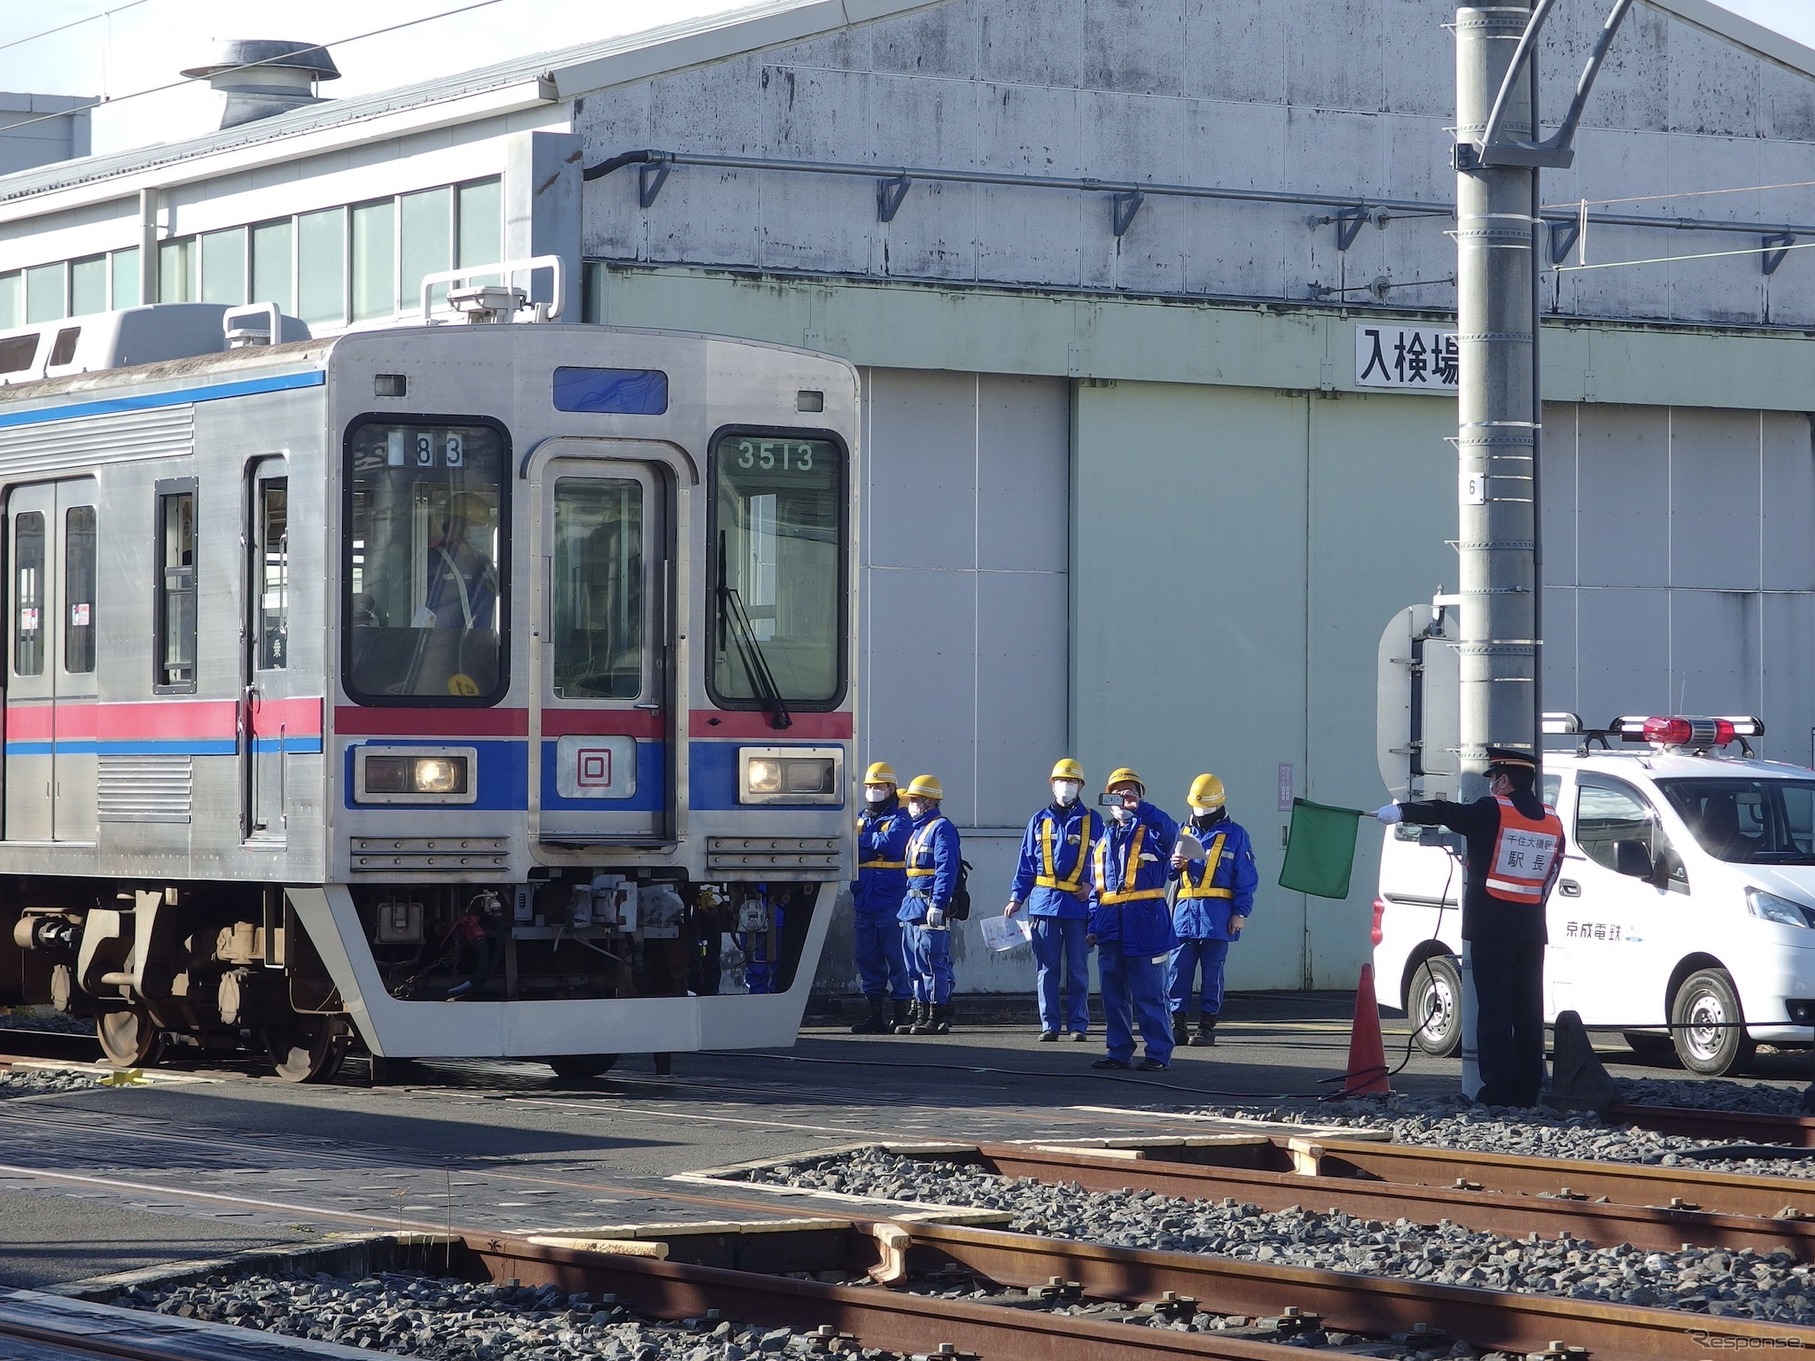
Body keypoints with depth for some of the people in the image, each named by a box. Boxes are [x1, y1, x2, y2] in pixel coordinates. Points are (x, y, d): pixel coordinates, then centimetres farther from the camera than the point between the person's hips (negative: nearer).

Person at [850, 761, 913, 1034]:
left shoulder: (899, 818, -1)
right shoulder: (860, 819, 18)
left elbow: (891, 844, -19)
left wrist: (863, 840, -6)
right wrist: (877, 845, -6)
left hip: (891, 901, -7)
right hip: (864, 901, 7)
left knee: (896, 957, -6)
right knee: (867, 958, 8)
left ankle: (900, 1013, -3)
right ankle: (875, 1014, 14)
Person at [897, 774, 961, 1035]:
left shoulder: (941, 828, -10)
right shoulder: (918, 829, 20)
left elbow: (946, 869, -19)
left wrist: (937, 904, -25)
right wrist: (907, 903, 21)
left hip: (930, 905, -10)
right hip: (913, 905, 10)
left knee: (933, 963, -9)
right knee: (915, 965, 11)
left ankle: (939, 1018, -8)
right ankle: (922, 1016, 16)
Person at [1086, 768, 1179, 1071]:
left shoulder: (1151, 832, 1)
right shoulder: (1105, 839, 19)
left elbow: (1170, 829, -25)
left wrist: (1138, 808, -33)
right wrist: (1093, 926, 12)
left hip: (1144, 924, -6)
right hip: (1111, 928, 6)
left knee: (1149, 994, -5)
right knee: (1113, 994, 9)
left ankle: (1159, 1053, -1)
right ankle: (1119, 1051, 16)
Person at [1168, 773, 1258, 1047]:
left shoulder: (1235, 835, 4)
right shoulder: (1183, 831, 16)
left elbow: (1246, 878, 2)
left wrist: (1240, 912, -6)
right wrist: (1174, 865, -2)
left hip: (1217, 914, -4)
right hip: (1184, 911, 4)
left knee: (1212, 973, 0)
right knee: (1179, 970, -2)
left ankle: (1207, 1027, 4)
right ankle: (1178, 1026, 3)